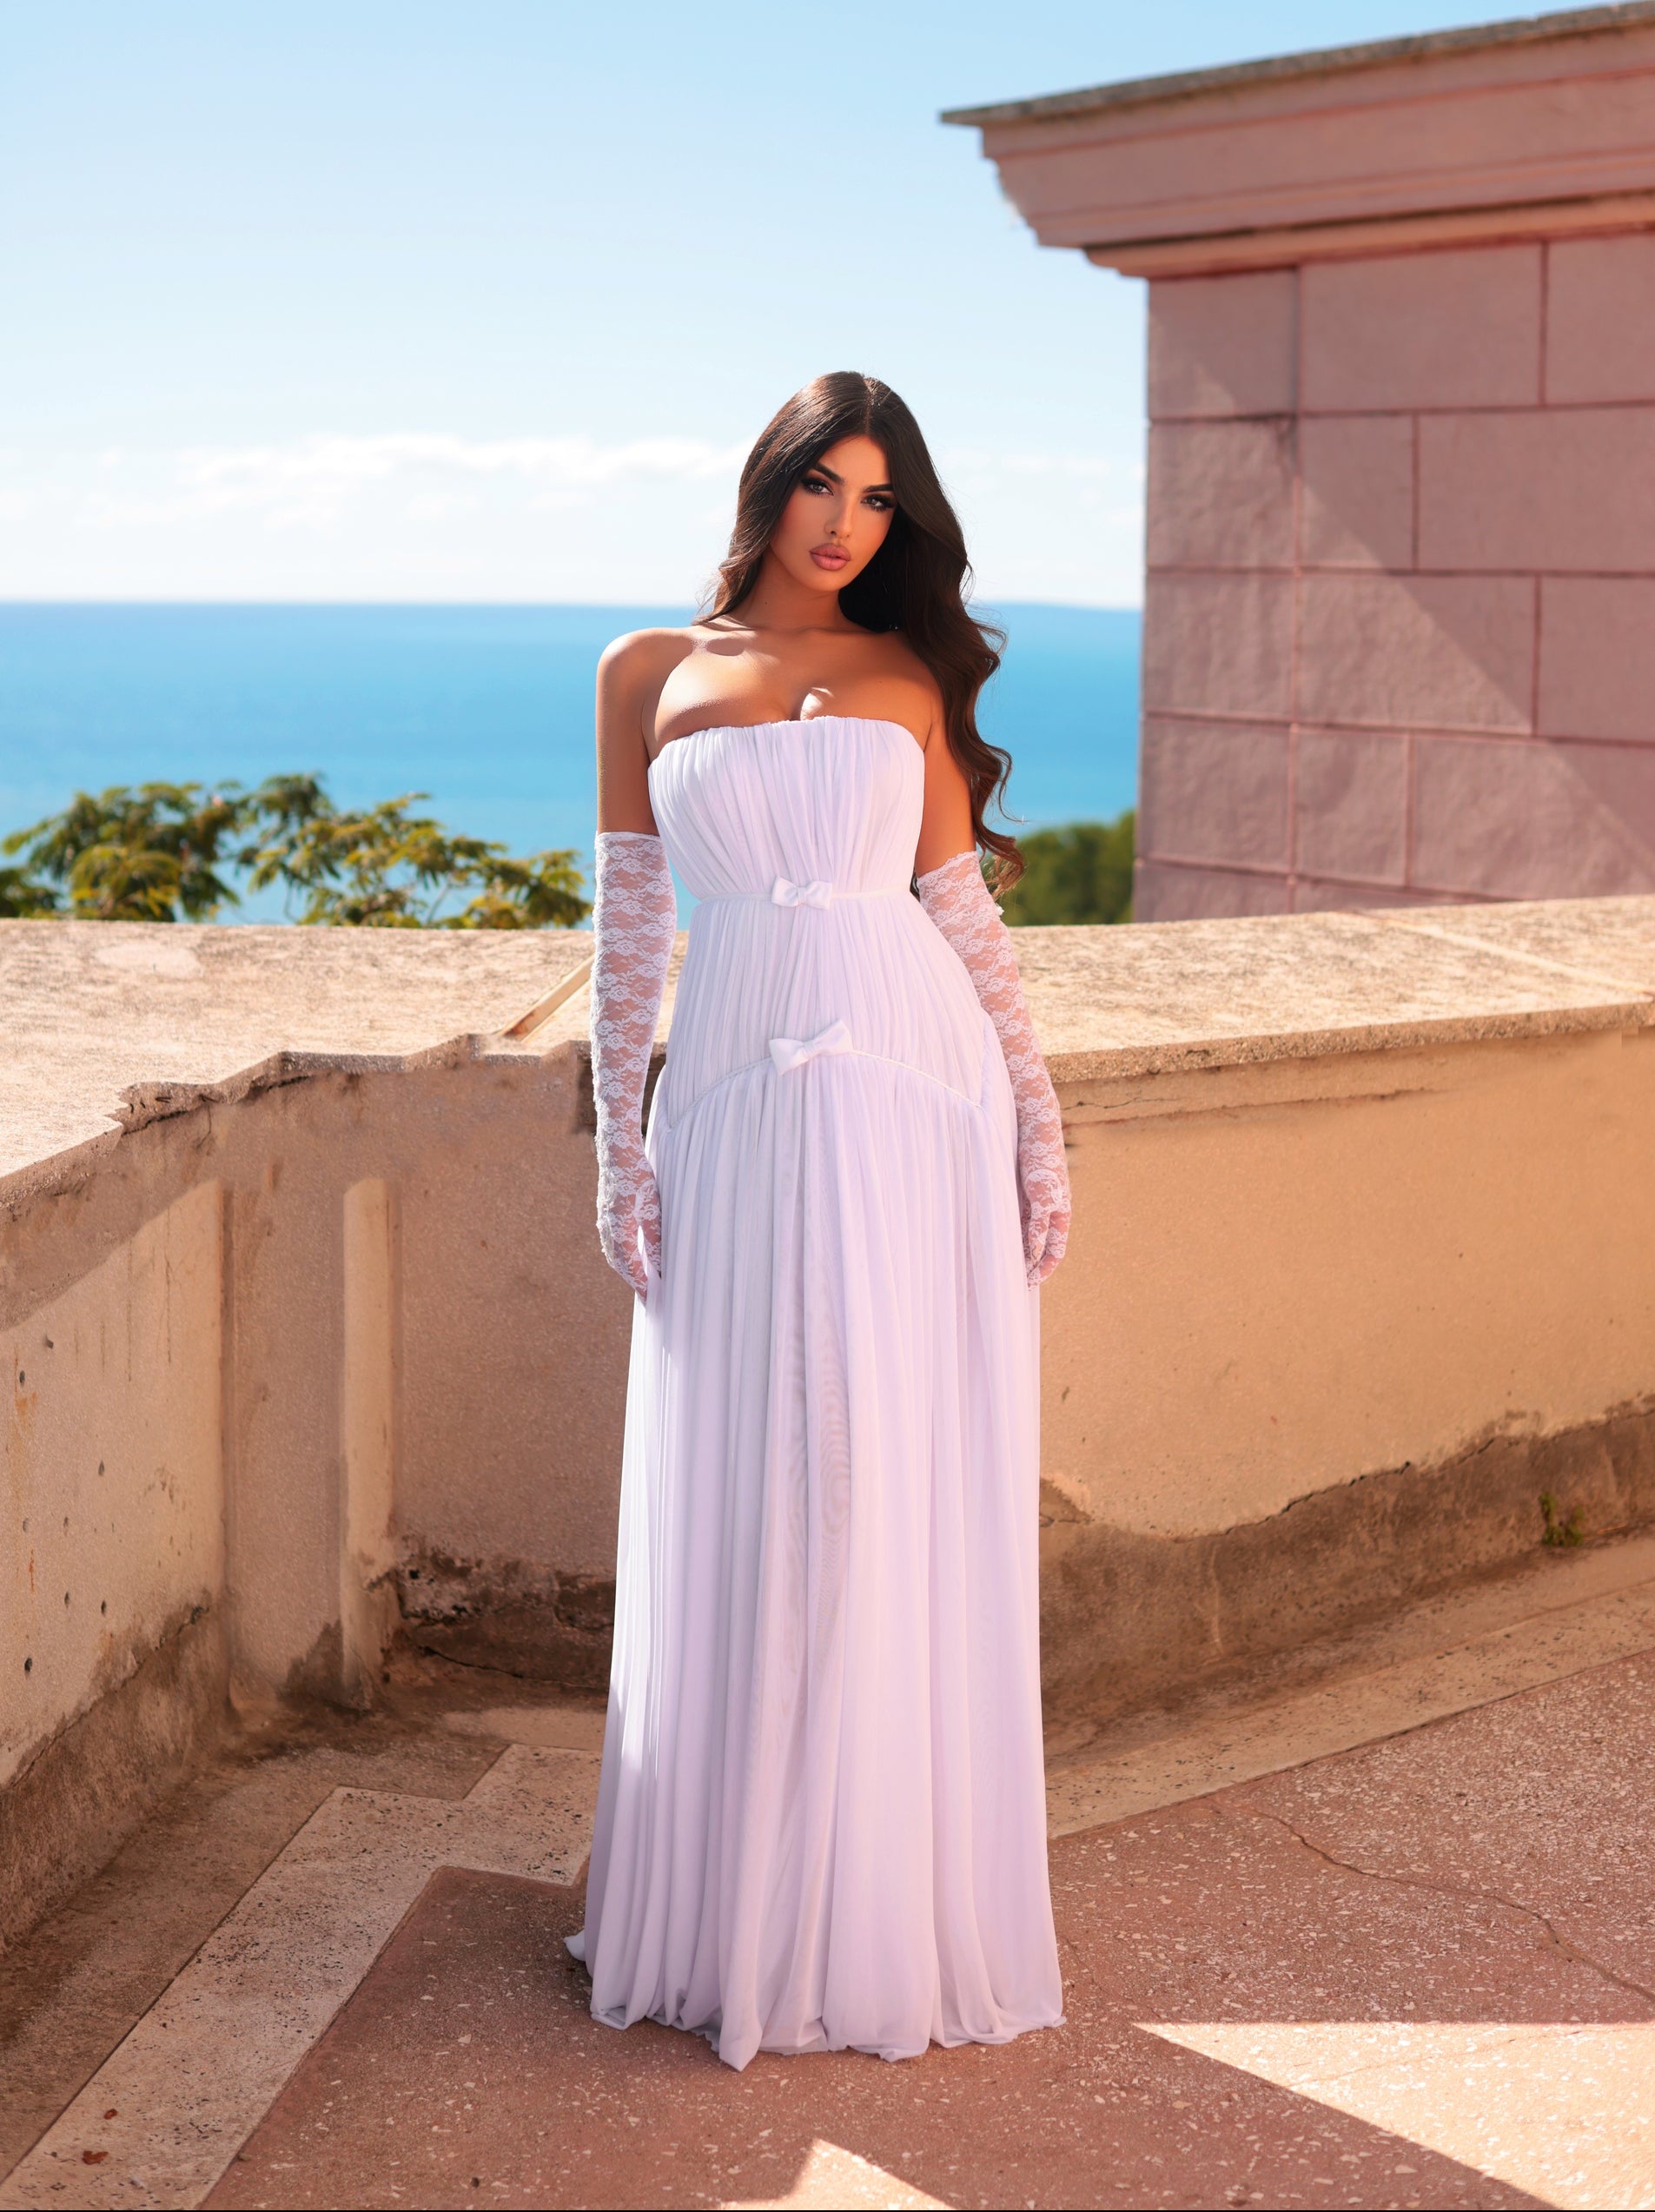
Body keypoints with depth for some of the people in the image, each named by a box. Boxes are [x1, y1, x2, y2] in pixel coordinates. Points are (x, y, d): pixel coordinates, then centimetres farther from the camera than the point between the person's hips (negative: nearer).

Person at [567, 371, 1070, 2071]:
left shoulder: (907, 677, 11)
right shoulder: (648, 675, 11)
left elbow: (967, 911, 10)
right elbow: (628, 923, 9)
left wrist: (1037, 1121, 3)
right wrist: (618, 1142, 2)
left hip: (913, 1094, 0)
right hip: (737, 1106, 0)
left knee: (904, 1490, 0)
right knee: (743, 1502, 2)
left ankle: (889, 1907, 12)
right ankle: (740, 1900, 16)